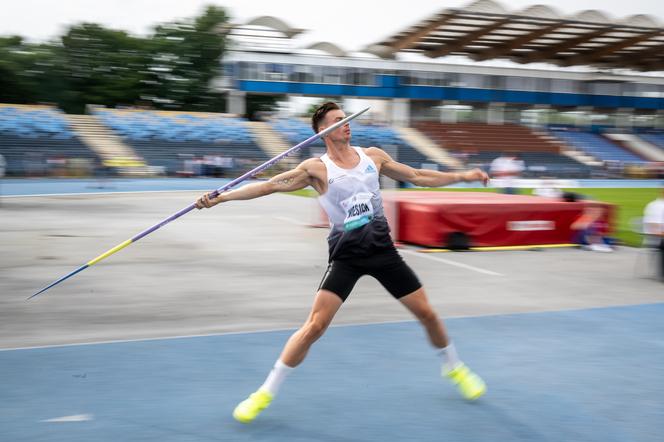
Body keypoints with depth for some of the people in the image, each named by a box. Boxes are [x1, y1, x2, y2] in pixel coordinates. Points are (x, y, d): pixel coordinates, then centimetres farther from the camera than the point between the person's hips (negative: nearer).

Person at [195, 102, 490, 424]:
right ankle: (266, 393, 1)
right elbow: (269, 185, -16)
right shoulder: (317, 168, -8)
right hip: (346, 255, -3)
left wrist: (462, 176, 10)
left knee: (427, 313, 9)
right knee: (314, 326, -13)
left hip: (382, 249, 4)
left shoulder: (372, 155, 4)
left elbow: (417, 177, 12)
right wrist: (220, 197, -25)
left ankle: (454, 368, 37)